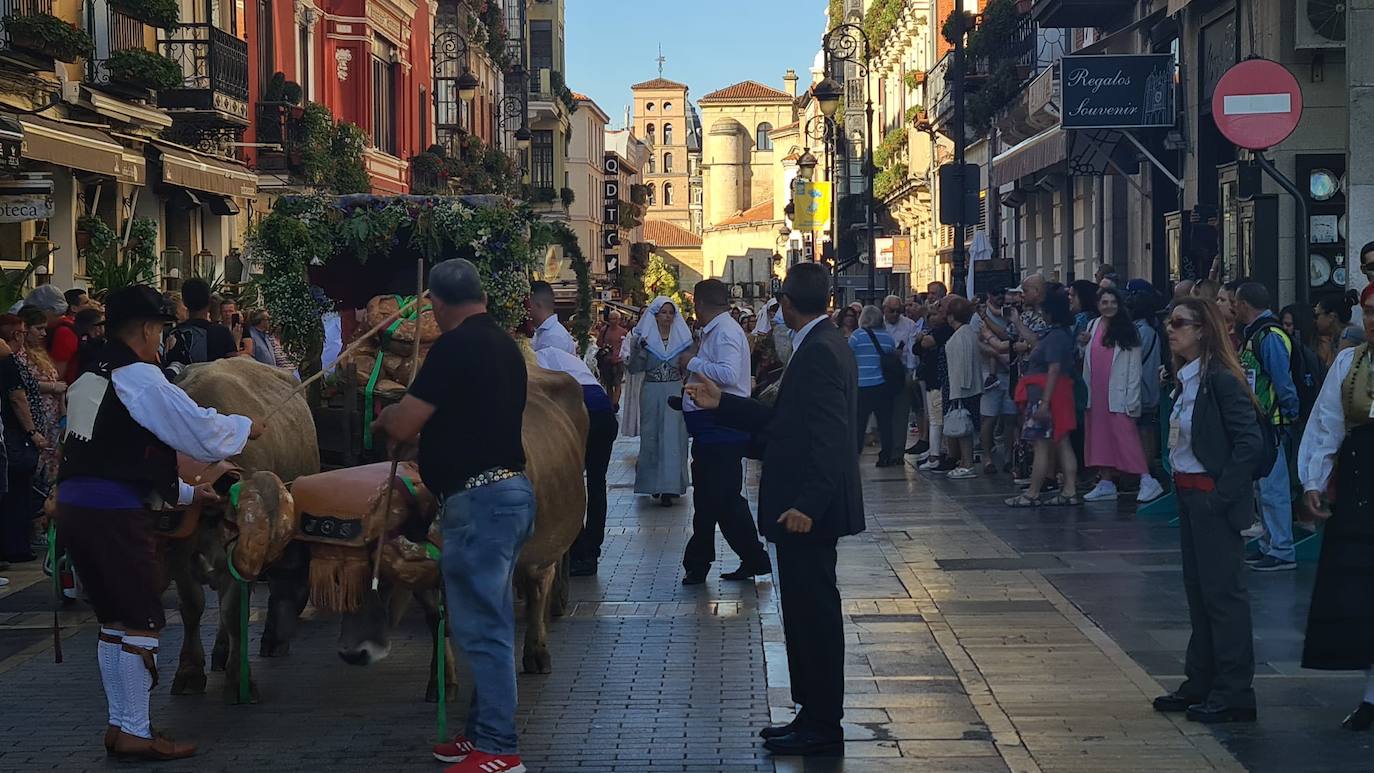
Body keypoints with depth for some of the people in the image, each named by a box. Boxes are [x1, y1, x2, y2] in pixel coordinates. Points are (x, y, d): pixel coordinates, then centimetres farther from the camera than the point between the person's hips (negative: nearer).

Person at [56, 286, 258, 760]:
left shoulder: (89, 380, 19)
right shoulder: (140, 378, -10)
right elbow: (200, 429, -8)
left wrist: (183, 492, 30)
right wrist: (247, 428, 13)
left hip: (75, 504, 9)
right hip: (115, 512, -9)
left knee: (114, 618, 17)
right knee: (142, 621, 1)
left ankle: (119, 724, 23)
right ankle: (135, 733, 5)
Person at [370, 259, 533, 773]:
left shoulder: (455, 347, -14)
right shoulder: (505, 344, 14)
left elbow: (403, 425, -16)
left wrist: (386, 418, 6)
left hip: (478, 497, -10)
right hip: (509, 488, 10)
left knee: (480, 626, -6)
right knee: (491, 624, 15)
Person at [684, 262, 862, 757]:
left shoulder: (820, 353, -18)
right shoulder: (822, 345, 13)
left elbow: (830, 437, -25)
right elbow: (786, 421, 16)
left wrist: (807, 504, -29)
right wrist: (722, 403, 19)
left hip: (808, 511, -11)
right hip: (807, 506, 11)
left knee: (813, 614, -3)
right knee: (808, 612, 16)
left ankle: (822, 726, 5)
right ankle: (815, 715, 24)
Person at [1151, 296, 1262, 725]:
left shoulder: (1221, 379, -16)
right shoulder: (1186, 380, 11)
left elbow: (1250, 442, -20)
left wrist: (1222, 495, -20)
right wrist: (1178, 484, 8)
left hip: (1213, 499, -9)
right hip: (1189, 496, 9)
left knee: (1223, 593, -3)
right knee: (1197, 589, 15)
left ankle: (1234, 693, 4)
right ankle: (1201, 683, 25)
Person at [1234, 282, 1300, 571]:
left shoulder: (1270, 337, -17)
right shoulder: (1254, 335, 14)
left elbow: (1284, 383, -20)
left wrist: (1289, 414, -14)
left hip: (1269, 425, -10)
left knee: (1273, 488, -7)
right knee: (1263, 487, 16)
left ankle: (1282, 552, -3)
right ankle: (1269, 545, 25)